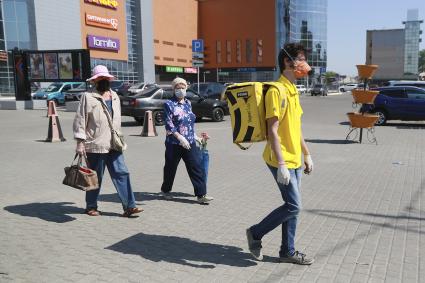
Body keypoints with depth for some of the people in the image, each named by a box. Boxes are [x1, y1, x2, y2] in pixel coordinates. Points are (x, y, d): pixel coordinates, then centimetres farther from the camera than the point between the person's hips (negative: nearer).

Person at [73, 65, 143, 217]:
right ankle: (91, 206, 24)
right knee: (95, 177, 6)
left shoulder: (114, 96, 15)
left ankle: (129, 206, -2)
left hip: (113, 145, 5)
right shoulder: (88, 97, -5)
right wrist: (80, 143, -11)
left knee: (122, 174, -2)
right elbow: (80, 120, -7)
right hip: (95, 145, -5)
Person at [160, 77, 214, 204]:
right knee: (171, 167, 11)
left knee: (197, 167, -3)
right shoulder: (169, 104, -6)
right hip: (174, 143, -5)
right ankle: (165, 190, 33)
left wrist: (195, 136, 21)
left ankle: (201, 195, -1)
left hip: (190, 142, 5)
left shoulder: (188, 103, 12)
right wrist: (180, 137, -24)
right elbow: (169, 124, -14)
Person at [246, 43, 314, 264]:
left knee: (292, 206, 12)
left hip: (294, 159, 9)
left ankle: (288, 252, 24)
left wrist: (307, 154, 20)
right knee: (293, 206, -6)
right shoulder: (277, 91, -17)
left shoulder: (293, 90, 14)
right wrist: (281, 164, -24)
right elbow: (272, 131, -21)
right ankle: (256, 233, 13)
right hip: (282, 161, -9)